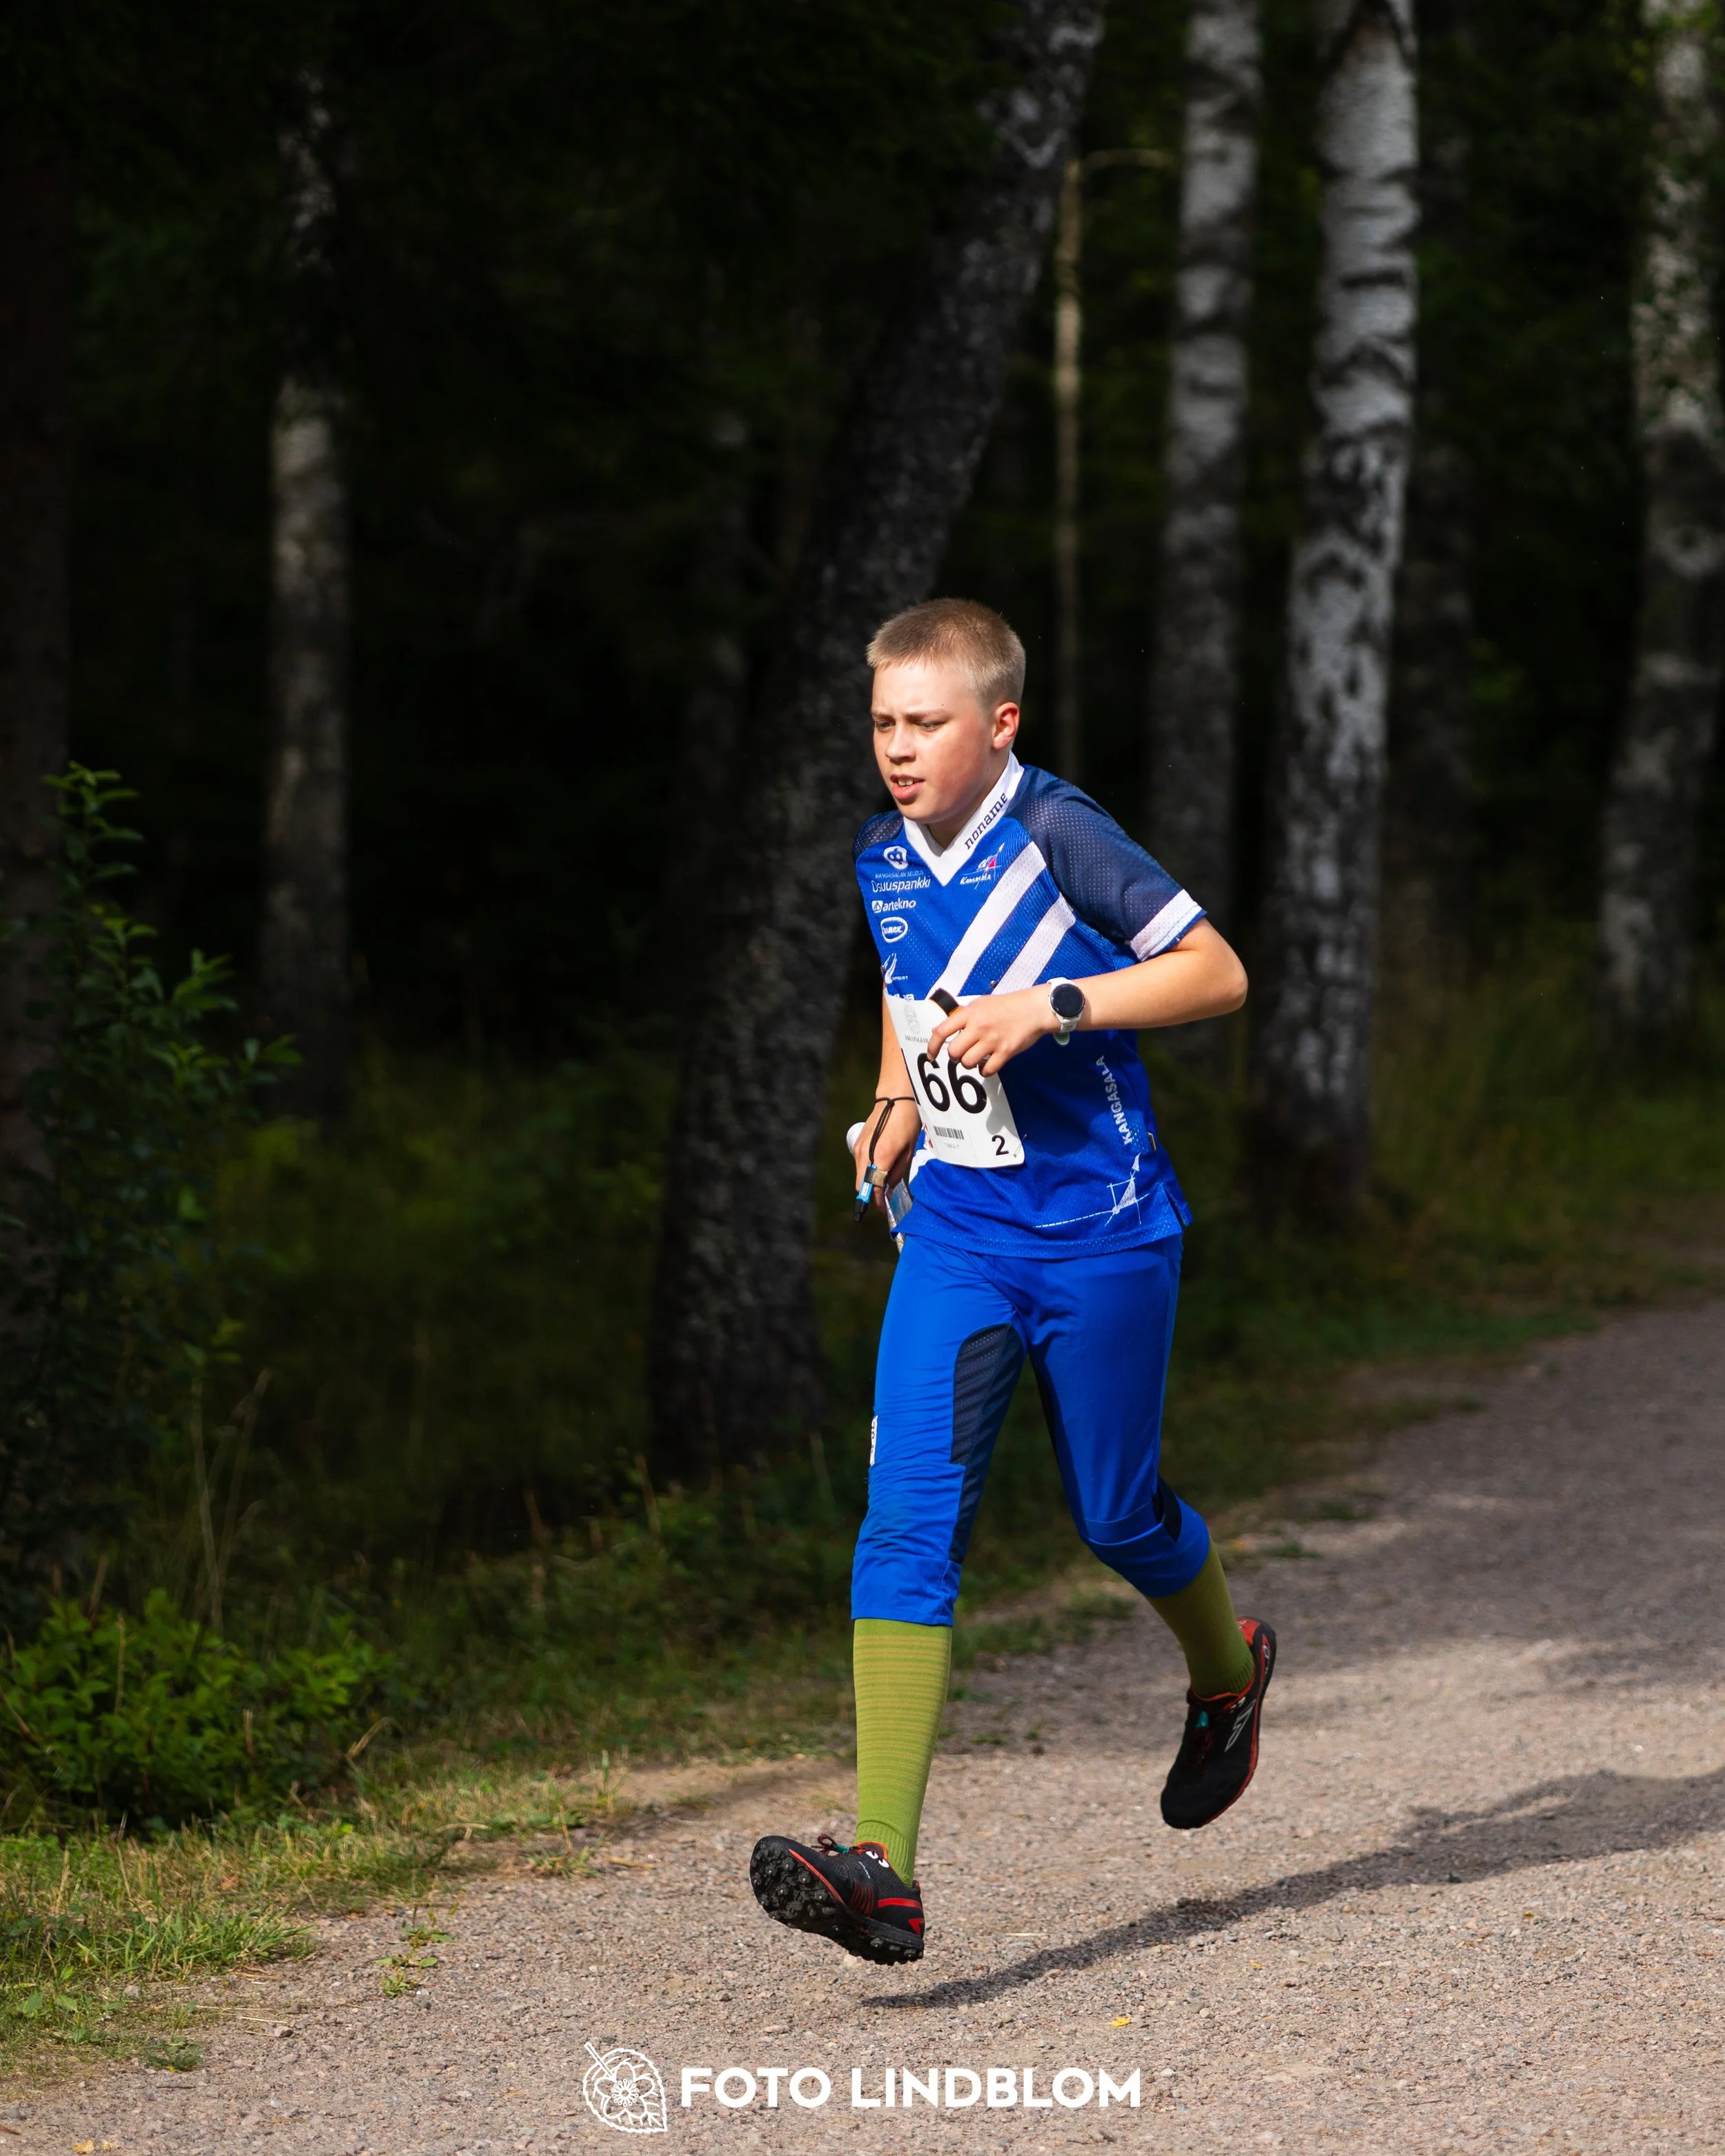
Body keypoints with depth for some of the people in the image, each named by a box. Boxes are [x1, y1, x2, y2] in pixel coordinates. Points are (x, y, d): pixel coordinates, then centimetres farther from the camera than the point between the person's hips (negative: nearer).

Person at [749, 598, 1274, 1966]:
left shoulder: (1058, 836, -13)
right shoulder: (884, 861, 7)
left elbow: (1218, 975, -14)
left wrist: (1047, 1007, -23)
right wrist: (902, 1101, 12)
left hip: (1102, 1235, -4)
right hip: (956, 1238, 4)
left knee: (1115, 1516, 10)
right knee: (908, 1518, -12)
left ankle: (1228, 1667, 48)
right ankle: (883, 1868, -21)